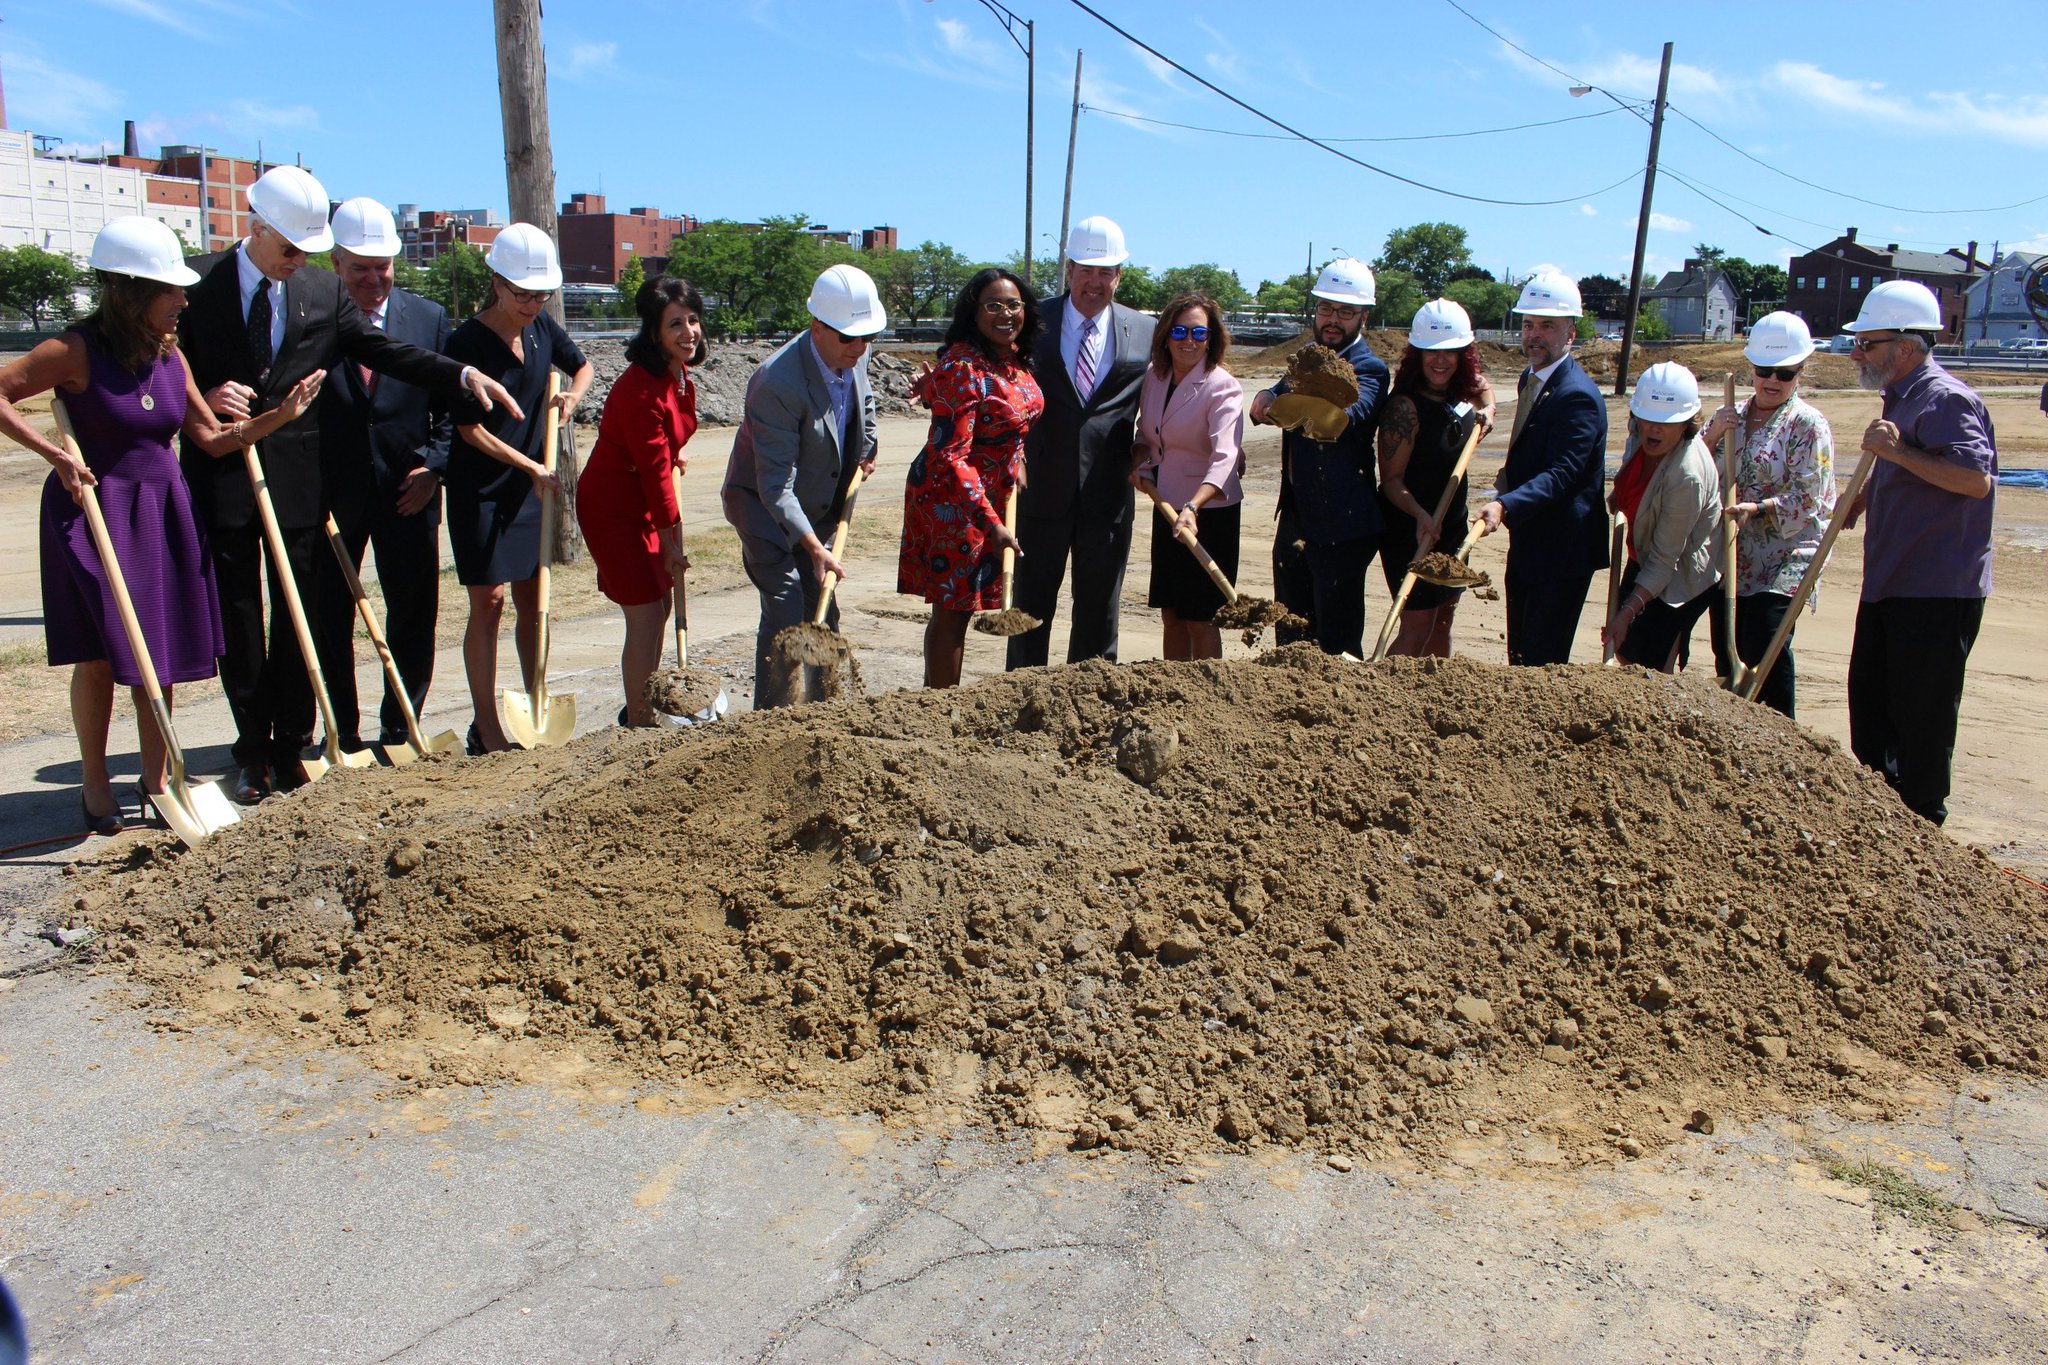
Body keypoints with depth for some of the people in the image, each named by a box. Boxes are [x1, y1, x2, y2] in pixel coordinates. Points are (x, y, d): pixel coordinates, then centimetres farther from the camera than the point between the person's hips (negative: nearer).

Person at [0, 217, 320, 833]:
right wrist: (57, 455, -16)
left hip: (163, 514, 5)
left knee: (160, 652, 8)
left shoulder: (170, 355, 5)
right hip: (94, 511, -5)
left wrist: (281, 414, -3)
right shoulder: (77, 351, -12)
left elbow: (213, 440, 7)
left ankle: (155, 781, 19)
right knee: (98, 653, 2)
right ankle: (95, 786, 16)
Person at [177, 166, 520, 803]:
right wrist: (203, 397, -16)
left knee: (298, 615, 6)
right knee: (237, 618, 6)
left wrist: (465, 375, -11)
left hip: (297, 480, 1)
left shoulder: (325, 290, 6)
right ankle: (252, 752, 17)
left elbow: (384, 350, 1)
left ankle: (291, 748, 16)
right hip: (220, 477, -1)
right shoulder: (196, 281, 0)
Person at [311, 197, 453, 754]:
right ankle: (342, 734, 21)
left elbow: (450, 403, 6)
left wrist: (434, 465, -7)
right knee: (329, 619, 7)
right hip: (331, 494, -1)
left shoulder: (429, 318, 4)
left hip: (408, 492, 1)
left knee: (414, 615, 7)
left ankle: (399, 731, 21)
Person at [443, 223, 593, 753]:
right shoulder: (467, 342, -15)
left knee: (534, 599, 10)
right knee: (489, 601, -4)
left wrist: (571, 396, -1)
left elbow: (582, 366, 20)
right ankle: (487, 730, 3)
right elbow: (470, 428, -13)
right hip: (480, 489, -6)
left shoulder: (542, 327, 2)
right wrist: (532, 468, -14)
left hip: (533, 488, 6)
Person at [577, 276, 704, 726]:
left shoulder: (679, 375, 1)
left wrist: (673, 457, 9)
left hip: (642, 501, 9)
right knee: (645, 618, -8)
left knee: (658, 608, 17)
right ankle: (640, 725, 3)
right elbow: (654, 470, -21)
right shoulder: (640, 389, -27)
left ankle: (642, 708, 32)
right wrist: (671, 540, -15)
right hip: (613, 507, -9)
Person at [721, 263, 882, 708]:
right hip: (764, 505, -7)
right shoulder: (777, 383, -31)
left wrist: (865, 450, 10)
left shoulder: (856, 356, -7)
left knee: (822, 613, 10)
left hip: (819, 507, 7)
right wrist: (814, 547, -37)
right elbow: (775, 484, -32)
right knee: (785, 613, -15)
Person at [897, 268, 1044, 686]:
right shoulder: (962, 369, -22)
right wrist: (991, 523, -29)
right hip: (952, 500, -8)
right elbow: (951, 457, -26)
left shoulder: (1015, 358, 4)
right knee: (952, 609, -1)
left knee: (958, 607, 15)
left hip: (994, 498, 8)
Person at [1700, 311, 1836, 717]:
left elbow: (1807, 501, -11)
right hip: (1730, 561, 6)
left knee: (1764, 651, -15)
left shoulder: (1808, 425, -5)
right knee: (1727, 655, 10)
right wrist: (1711, 435, -6)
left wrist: (1758, 509, -25)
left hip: (1782, 563, -6)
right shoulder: (1730, 417, 12)